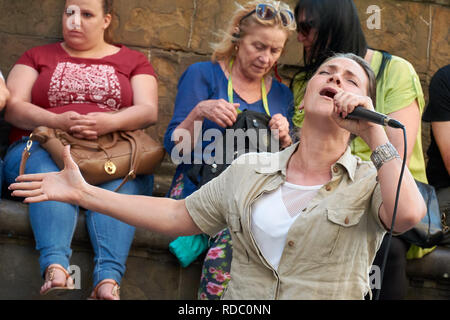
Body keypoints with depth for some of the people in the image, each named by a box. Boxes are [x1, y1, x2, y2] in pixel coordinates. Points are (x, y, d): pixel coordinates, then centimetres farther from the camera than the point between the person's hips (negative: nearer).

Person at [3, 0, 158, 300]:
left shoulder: (133, 61, 22)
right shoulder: (38, 56, 22)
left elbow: (149, 111, 4)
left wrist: (110, 122, -19)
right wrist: (57, 122, -16)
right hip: (43, 147, 0)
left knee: (122, 180, -36)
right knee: (52, 172, -37)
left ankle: (109, 281, -57)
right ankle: (56, 269, -59)